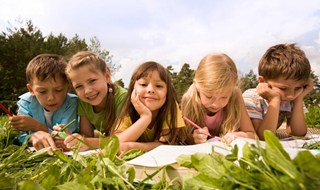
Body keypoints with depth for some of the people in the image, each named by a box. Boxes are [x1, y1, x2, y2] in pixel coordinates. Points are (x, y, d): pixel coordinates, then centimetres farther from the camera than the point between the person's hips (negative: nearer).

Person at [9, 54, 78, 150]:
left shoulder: (71, 103, -20)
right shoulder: (26, 102, -12)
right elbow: (21, 136, -16)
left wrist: (36, 126, -30)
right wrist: (34, 136, -38)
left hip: (63, 153, -2)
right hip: (35, 153, 2)